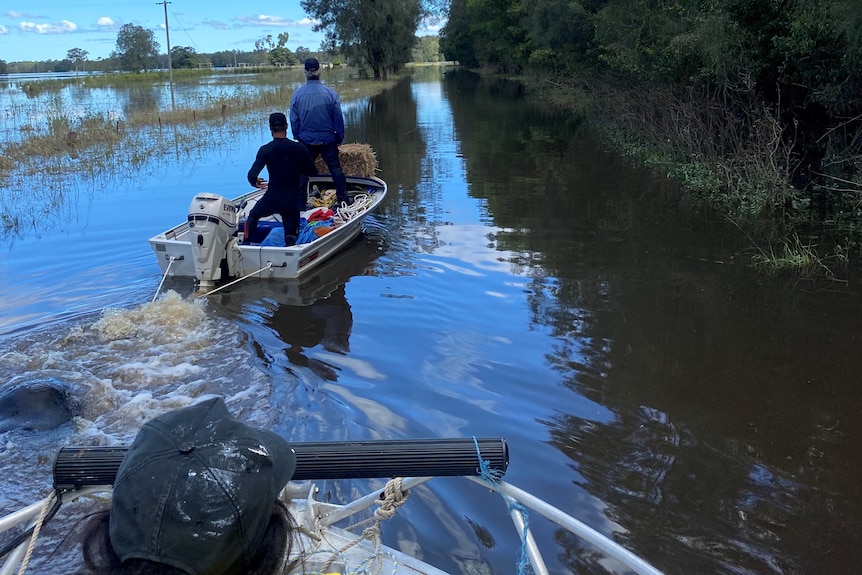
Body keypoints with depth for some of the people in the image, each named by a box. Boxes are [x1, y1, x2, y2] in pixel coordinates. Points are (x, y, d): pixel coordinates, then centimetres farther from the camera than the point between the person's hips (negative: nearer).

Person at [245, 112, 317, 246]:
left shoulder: (265, 150, -8)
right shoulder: (299, 148, -3)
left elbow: (252, 175, -15)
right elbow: (313, 172, 5)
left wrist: (255, 183, 9)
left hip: (272, 199, -1)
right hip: (292, 202, 1)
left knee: (253, 216, 30)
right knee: (291, 238, 15)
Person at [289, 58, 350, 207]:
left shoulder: (297, 94, -8)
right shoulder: (330, 93, -11)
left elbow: (294, 120, 1)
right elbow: (338, 117, -4)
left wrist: (297, 137, 15)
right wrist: (340, 136, 8)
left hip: (306, 140, 1)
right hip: (328, 140, -1)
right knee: (336, 169, 9)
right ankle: (343, 199, 9)